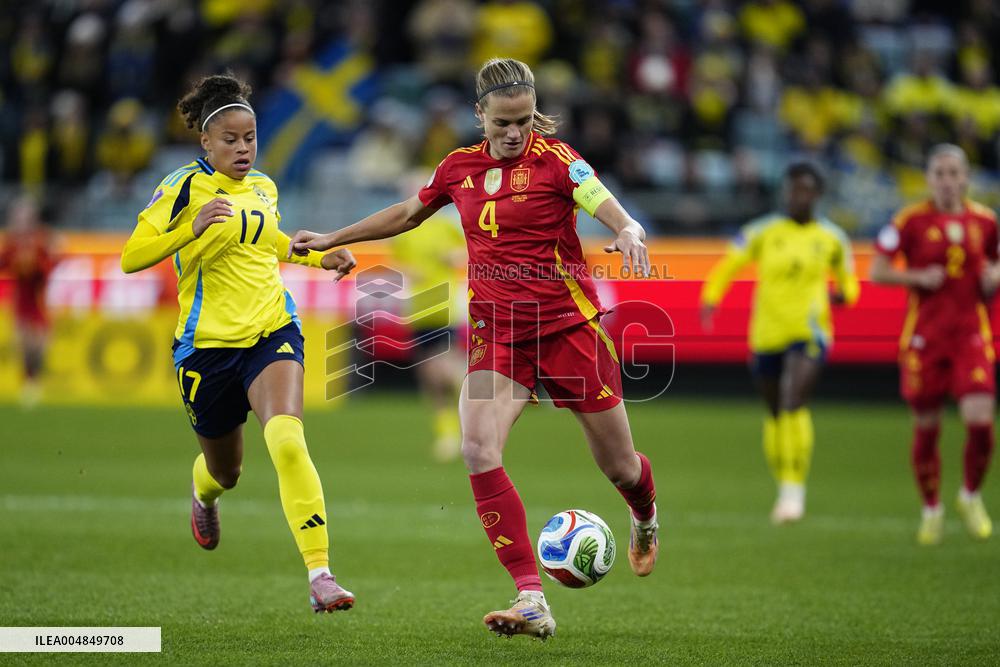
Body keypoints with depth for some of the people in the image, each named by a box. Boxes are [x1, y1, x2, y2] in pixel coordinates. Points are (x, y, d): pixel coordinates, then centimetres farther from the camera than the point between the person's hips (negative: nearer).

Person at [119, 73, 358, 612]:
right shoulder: (184, 188, -7)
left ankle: (320, 575, -31)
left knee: (286, 440, -26)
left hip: (272, 332, 2)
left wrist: (319, 256, 17)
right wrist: (192, 228, -24)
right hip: (207, 345, -2)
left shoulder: (264, 188, 9)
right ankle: (204, 495, 57)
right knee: (225, 471, 15)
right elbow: (130, 258, -12)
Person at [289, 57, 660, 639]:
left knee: (620, 466, 8)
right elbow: (407, 214, 24)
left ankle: (646, 519, 49)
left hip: (567, 325, -3)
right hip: (498, 334, 3)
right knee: (478, 450, -23)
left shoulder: (555, 159, -8)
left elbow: (611, 211, -22)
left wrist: (629, 235, -45)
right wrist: (333, 239, 26)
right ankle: (533, 602, -24)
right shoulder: (460, 167, 6)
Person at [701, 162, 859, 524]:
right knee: (775, 414, 12)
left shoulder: (832, 238, 5)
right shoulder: (763, 232, 3)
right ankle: (785, 487, 31)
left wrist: (842, 293, -6)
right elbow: (727, 266, 2)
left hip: (809, 334, -2)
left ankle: (794, 490, -22)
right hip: (767, 334, 2)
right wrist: (710, 299, -15)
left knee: (793, 402, -23)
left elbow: (848, 281, 17)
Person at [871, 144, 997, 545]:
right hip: (924, 337, -1)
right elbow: (878, 271, -2)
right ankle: (931, 509, 26)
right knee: (926, 429, 5)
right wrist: (919, 277, -17)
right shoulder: (912, 220, -3)